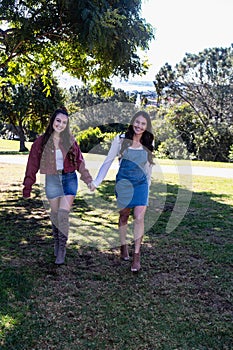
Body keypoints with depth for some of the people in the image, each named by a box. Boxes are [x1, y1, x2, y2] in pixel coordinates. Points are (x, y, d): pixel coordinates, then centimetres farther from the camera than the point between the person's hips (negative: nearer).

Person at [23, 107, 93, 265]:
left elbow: (79, 161, 3)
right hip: (52, 180, 1)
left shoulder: (70, 140, -2)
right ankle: (56, 243, 34)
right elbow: (33, 164, -2)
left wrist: (88, 179, -2)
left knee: (64, 214, -9)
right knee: (55, 214, 12)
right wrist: (27, 186, -1)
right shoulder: (42, 141, -5)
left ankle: (62, 249, 2)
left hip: (69, 179, -1)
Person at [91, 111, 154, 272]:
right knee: (124, 216, 11)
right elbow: (108, 161, -2)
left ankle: (137, 256, 0)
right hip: (123, 182, -1)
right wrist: (96, 182, -2)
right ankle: (123, 246, 32)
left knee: (139, 218, -8)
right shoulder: (121, 139, -8)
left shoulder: (148, 143, 0)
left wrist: (148, 183, 21)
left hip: (141, 183, 1)